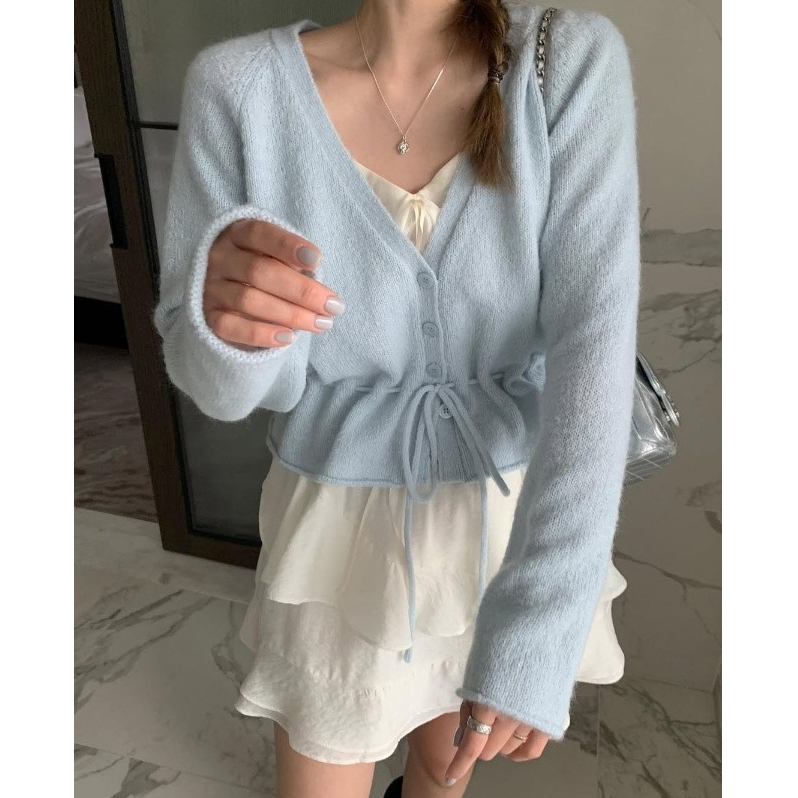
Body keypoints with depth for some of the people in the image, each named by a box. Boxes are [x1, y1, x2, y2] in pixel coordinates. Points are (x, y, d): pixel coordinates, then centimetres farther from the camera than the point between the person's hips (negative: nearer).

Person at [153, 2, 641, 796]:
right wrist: (231, 322, -38)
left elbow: (593, 344, -23)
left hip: (510, 515, 1)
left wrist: (536, 626, -31)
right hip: (343, 522, 0)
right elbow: (223, 383, -13)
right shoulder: (239, 83, -15)